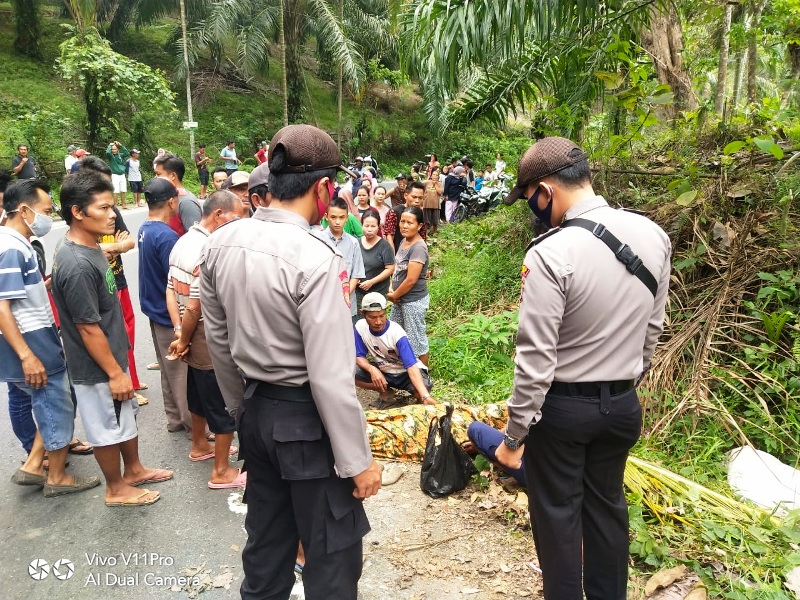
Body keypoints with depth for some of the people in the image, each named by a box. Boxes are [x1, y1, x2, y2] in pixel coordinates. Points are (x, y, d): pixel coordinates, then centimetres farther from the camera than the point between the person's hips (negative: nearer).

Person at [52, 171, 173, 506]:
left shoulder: (87, 246, 1)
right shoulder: (77, 265, -30)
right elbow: (88, 328, -26)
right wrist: (115, 372, -19)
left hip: (112, 355, 9)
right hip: (98, 368, -9)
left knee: (127, 416, 24)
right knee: (108, 427, 10)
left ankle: (134, 469, 43)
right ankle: (116, 489, 30)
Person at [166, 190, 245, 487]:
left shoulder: (183, 242, 6)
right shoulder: (208, 251, -24)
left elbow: (170, 293, 7)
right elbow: (194, 307, -24)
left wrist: (179, 334, 1)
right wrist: (183, 341, -10)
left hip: (194, 341, 10)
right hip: (212, 343, -10)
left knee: (200, 394, 26)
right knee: (226, 405, 4)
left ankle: (199, 445, 46)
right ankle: (221, 472, 16)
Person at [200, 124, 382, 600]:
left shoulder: (221, 243, -1)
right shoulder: (315, 260, -24)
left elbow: (218, 340, 9)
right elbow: (331, 377, -23)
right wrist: (358, 460, -12)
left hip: (256, 412, 8)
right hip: (306, 419, -7)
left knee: (266, 541, 25)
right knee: (332, 553, 12)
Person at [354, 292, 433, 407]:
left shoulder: (397, 333, -30)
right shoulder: (360, 327, -17)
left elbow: (411, 366, -35)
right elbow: (359, 356, -9)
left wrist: (425, 396, -48)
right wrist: (372, 369, -33)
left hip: (405, 372, -4)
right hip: (382, 371, 4)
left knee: (422, 392, -35)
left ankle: (421, 398, 5)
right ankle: (385, 392, 3)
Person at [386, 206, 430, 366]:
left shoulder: (418, 247, -23)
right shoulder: (404, 241, 5)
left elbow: (411, 280, -25)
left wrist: (393, 296, -11)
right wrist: (391, 289, 1)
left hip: (414, 301, -10)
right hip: (400, 299, 10)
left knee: (416, 340, 4)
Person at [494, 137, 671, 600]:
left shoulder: (551, 253, -25)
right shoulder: (654, 236, -5)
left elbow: (536, 359, -22)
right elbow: (652, 330, 6)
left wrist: (515, 434, -11)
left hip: (563, 407, -6)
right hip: (624, 404, 6)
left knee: (558, 513, 14)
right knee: (607, 505, 23)